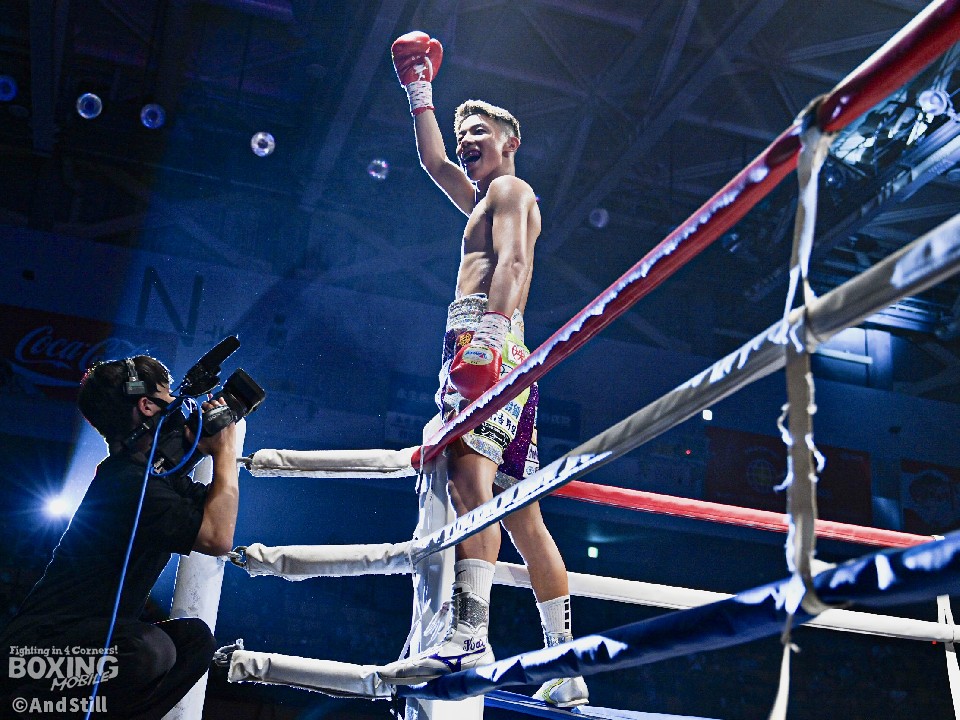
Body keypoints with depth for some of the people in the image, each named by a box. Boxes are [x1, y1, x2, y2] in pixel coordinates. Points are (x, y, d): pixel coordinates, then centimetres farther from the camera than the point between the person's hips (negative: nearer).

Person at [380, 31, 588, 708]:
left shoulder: (510, 188, 7)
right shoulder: (481, 199, 34)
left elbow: (514, 263, -11)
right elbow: (433, 160, 46)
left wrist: (492, 325, -27)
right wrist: (419, 89, 49)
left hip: (485, 338, -10)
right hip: (499, 354, 10)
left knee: (470, 473, -28)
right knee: (522, 512, 4)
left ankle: (469, 632, -40)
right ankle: (567, 665, 5)